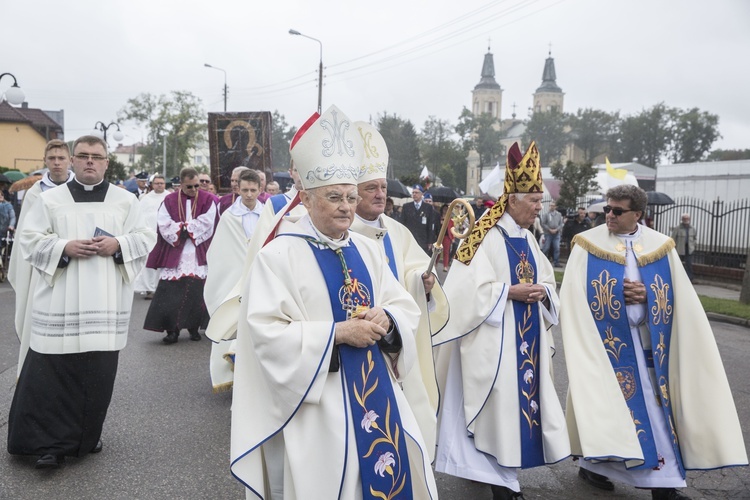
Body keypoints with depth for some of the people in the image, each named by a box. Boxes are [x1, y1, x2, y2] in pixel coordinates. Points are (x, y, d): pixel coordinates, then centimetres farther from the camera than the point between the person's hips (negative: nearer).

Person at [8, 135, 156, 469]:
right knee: (52, 373, -4)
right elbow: (29, 239, 4)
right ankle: (49, 443, 5)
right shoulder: (50, 199, 7)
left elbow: (146, 238, 8)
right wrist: (64, 248, -12)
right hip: (60, 303, -1)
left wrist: (117, 245, -11)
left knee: (98, 374, 5)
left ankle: (87, 436, 23)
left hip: (106, 303, 1)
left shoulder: (126, 201, 9)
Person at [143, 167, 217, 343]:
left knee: (197, 290, 0)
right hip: (173, 254, 1)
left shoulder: (208, 200, 4)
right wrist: (183, 229, -11)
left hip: (198, 254, 0)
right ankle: (172, 329, 2)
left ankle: (194, 327, 12)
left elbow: (206, 224, -6)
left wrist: (183, 227, -7)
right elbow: (164, 226, -2)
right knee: (170, 292, -4)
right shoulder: (169, 201, 7)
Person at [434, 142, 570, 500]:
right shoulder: (486, 238, -12)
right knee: (499, 399, -4)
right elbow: (471, 288, -18)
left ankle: (504, 469, 22)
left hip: (527, 335, 8)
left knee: (522, 393, 9)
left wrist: (542, 292, -5)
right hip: (495, 339, -8)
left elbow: (548, 282, 16)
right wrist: (511, 291, -19)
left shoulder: (528, 239, 12)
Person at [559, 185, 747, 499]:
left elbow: (680, 300, 4)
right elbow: (572, 299, -8)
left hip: (647, 345, 3)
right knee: (606, 405, 2)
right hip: (604, 343, -3)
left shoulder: (661, 247, 5)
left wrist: (646, 295, -13)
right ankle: (592, 464, 20)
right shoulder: (588, 245, -3)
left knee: (656, 407, 3)